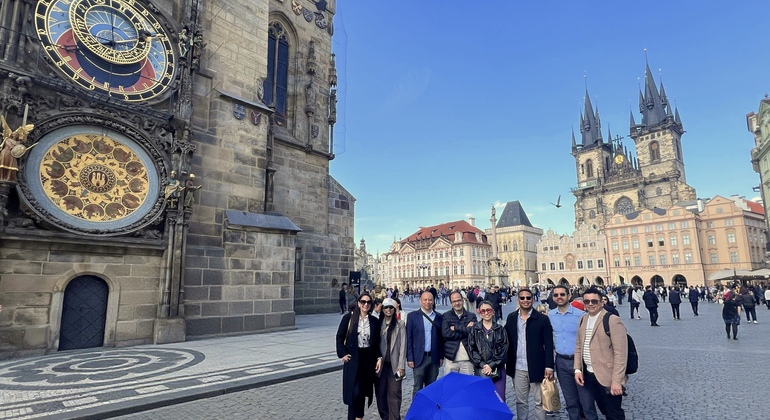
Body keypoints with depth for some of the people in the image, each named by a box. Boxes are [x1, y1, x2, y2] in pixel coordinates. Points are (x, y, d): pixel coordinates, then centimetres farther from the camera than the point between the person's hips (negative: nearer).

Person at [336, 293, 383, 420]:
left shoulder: (375, 321, 3)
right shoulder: (348, 318, -5)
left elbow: (377, 342, 9)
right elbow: (340, 337, 0)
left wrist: (379, 358, -1)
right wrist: (343, 354, -7)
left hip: (368, 359, 3)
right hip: (352, 359, -3)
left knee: (363, 391, 11)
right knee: (355, 392, -8)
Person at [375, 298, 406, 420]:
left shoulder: (400, 324, 0)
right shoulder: (378, 324, 5)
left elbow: (403, 345, -3)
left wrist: (401, 366, -8)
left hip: (394, 364, -2)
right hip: (381, 364, 2)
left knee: (394, 393, -2)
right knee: (380, 392, 9)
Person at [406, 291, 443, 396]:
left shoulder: (438, 317, 6)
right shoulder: (412, 316, -1)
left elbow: (441, 338, 9)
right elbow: (409, 338, -3)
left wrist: (441, 356, 7)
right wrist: (410, 358, -6)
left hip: (434, 358, 3)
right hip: (419, 357, -3)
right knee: (418, 388, 1)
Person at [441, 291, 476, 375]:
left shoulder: (471, 316, 6)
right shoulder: (446, 316, 2)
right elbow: (445, 333, -12)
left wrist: (456, 328, -11)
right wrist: (465, 330, -11)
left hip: (467, 359, 1)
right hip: (451, 359, -1)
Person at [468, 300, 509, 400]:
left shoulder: (500, 329, 5)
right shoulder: (475, 329, 5)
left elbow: (504, 349, 0)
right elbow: (472, 349, 1)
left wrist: (492, 365, -8)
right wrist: (482, 365, -9)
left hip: (497, 369, 0)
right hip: (480, 370, 0)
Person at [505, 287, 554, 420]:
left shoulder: (542, 319, -6)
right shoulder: (511, 318, 2)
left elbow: (548, 344, -6)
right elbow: (507, 341, 6)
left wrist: (549, 366, -10)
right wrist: (506, 362, 3)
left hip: (537, 367, -2)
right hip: (518, 368, 3)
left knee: (540, 402, 10)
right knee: (520, 401, 14)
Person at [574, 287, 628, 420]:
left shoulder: (613, 321, -14)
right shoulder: (583, 320, 8)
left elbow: (620, 354, -17)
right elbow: (578, 347, 13)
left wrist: (616, 381, -19)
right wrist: (577, 369, 5)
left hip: (608, 376, -6)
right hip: (589, 375, 6)